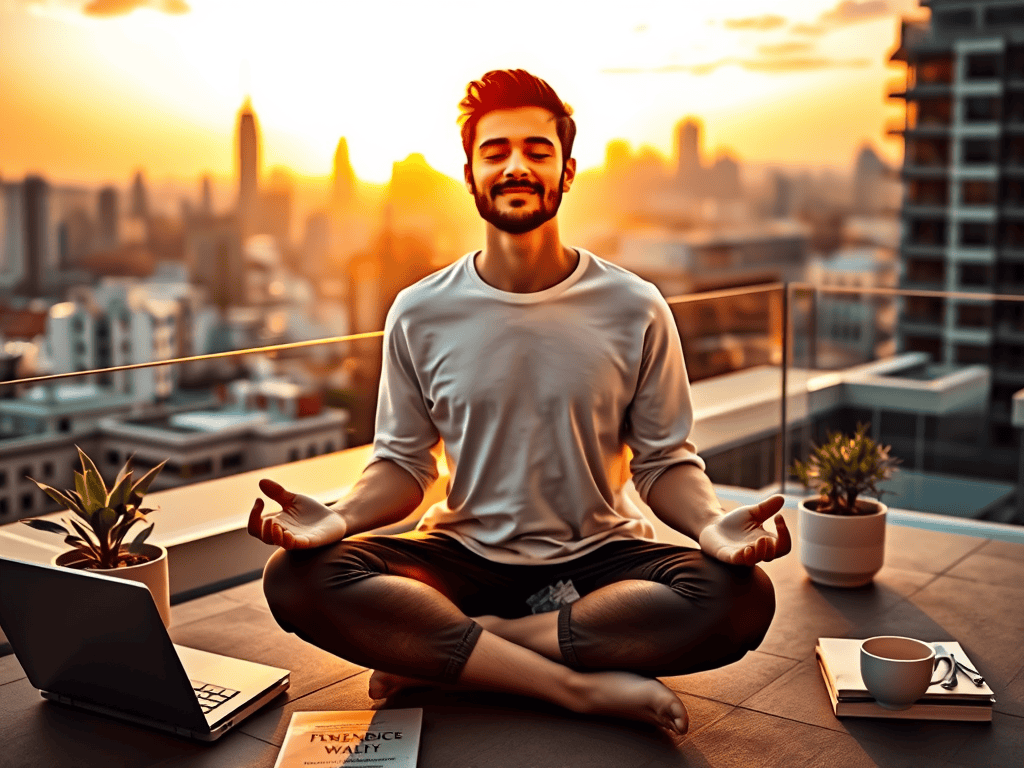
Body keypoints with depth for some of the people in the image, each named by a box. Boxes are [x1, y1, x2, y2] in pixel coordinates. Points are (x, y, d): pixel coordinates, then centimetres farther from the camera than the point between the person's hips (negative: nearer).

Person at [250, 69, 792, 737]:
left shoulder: (635, 311, -2)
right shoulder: (421, 314, 1)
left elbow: (666, 462, 2)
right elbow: (402, 465, 5)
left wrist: (713, 524, -21)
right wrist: (340, 517, -17)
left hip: (598, 554, 0)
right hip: (465, 552, 0)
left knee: (742, 597, -30)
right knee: (297, 579, -25)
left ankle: (432, 655, -21)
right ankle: (581, 684, -25)